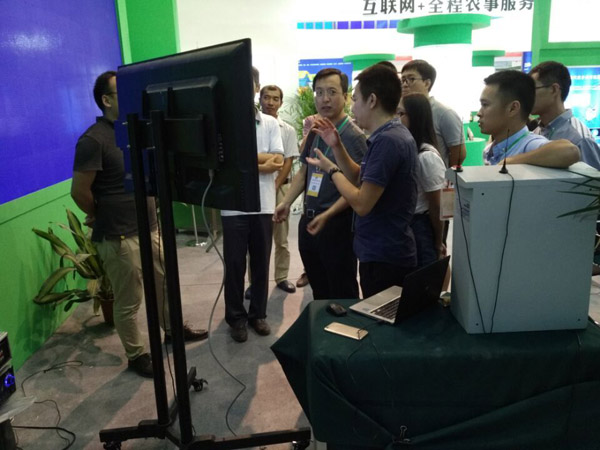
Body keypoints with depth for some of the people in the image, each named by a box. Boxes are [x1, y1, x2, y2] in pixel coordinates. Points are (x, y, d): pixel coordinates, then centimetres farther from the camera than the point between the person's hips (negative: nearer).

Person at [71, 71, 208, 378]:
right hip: (120, 237, -8)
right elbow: (79, 191, -15)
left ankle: (173, 330, 43)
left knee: (164, 283, 22)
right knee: (128, 301, 8)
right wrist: (105, 218, 0)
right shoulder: (93, 140, -18)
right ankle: (136, 355, 26)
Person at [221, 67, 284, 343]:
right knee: (234, 265, 7)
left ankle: (258, 314, 28)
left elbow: (278, 163, -4)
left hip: (263, 205, 2)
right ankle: (236, 318, 22)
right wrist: (261, 160, -11)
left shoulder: (270, 123, 7)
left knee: (261, 263, 12)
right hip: (234, 207, -2)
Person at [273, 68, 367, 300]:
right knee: (318, 291, 20)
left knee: (342, 294, 6)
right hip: (308, 220, 7)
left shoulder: (354, 136, -13)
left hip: (337, 224, -7)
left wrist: (327, 216, -22)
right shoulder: (314, 132, 9)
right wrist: (286, 203, 5)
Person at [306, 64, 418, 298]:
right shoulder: (392, 134, 10)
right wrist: (337, 146, 7)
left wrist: (331, 169, -9)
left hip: (384, 257, -10)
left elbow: (361, 203, -23)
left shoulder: (387, 141, -23)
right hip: (386, 252, 10)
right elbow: (361, 180, 16)